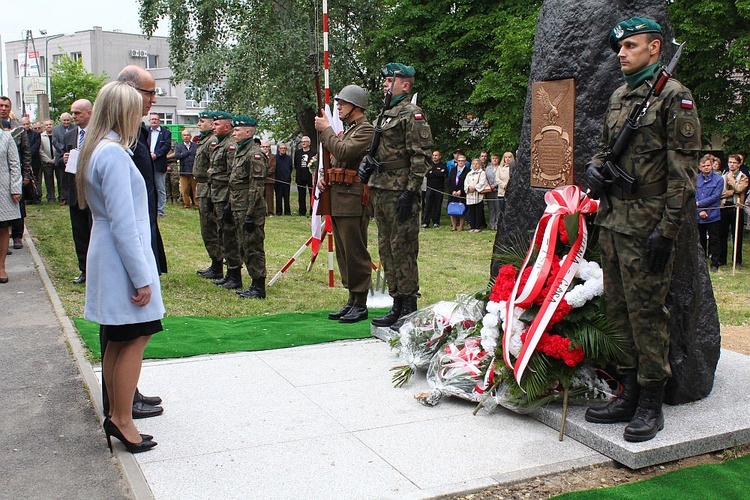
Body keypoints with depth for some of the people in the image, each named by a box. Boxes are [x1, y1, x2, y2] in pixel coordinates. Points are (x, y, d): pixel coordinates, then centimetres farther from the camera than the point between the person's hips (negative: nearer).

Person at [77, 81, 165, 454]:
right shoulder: (114, 153, -18)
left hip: (107, 258, 10)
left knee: (119, 341, 15)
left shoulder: (97, 150, 12)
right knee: (134, 340, -1)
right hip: (123, 261, -10)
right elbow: (123, 222, -21)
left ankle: (116, 415, 25)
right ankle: (123, 422, 8)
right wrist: (141, 277, -18)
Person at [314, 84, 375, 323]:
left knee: (355, 253, -6)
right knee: (344, 253, 12)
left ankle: (361, 305, 1)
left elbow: (343, 153, -23)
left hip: (353, 200, -10)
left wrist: (326, 129, -12)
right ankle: (352, 300, 20)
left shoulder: (366, 130, -9)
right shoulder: (346, 130, 22)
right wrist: (324, 176, 9)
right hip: (338, 198, 10)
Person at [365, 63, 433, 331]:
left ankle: (409, 309, 0)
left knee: (402, 249, -7)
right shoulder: (385, 115, 20)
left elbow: (421, 157, -15)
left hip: (400, 192, -10)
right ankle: (397, 306, 19)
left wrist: (410, 191, -20)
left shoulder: (412, 114, -7)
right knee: (387, 249, 11)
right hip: (381, 191, 10)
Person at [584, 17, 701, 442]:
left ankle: (651, 406, 8)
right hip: (613, 220, 8)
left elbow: (683, 168, -12)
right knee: (619, 311, 11)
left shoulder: (673, 95, -7)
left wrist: (667, 229, -17)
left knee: (647, 312, -3)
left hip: (648, 226, -8)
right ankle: (630, 394, 23)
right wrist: (596, 166, 5)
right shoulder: (619, 96, 17)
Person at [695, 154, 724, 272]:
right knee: (700, 240, 12)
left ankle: (714, 264, 11)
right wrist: (700, 210, -12)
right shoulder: (696, 179, 4)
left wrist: (699, 203, -14)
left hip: (713, 215, -3)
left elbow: (715, 197, -10)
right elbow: (693, 196, -1)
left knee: (714, 240, 3)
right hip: (698, 216, 3)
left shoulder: (719, 179, -3)